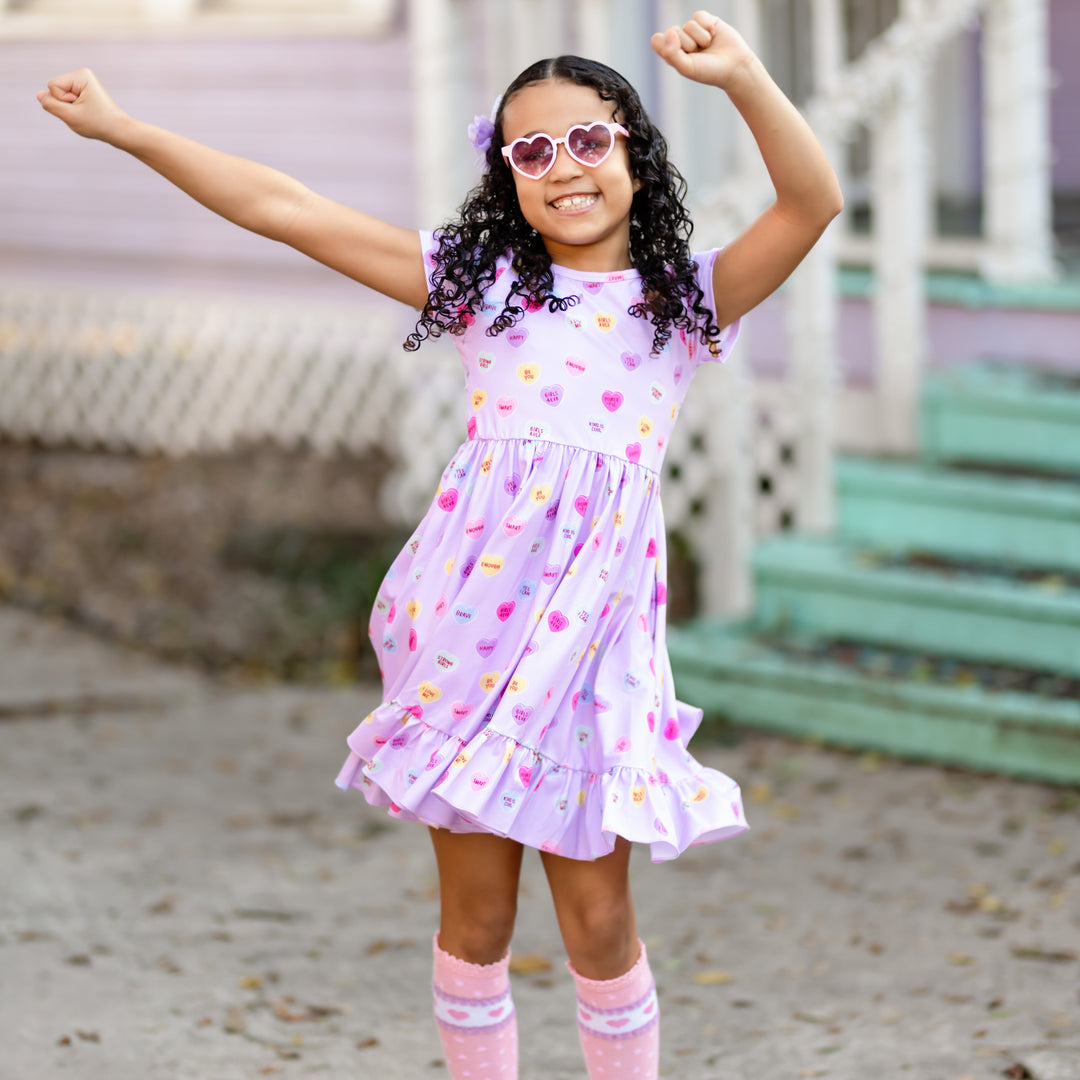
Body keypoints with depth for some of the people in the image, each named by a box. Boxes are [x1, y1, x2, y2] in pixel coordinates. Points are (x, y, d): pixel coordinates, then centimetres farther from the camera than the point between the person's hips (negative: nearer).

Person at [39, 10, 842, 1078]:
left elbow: (813, 201, -8)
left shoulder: (684, 303, 7)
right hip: (465, 619, 1)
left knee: (598, 918, 2)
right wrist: (126, 130, 7)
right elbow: (284, 209, 9)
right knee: (476, 915, 6)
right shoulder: (481, 280, 9)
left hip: (589, 630, -1)